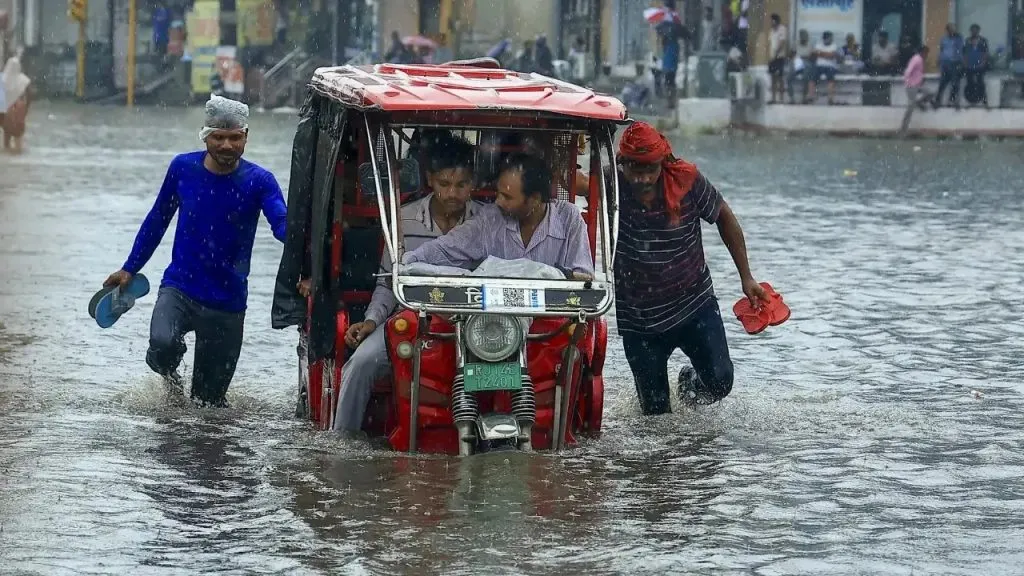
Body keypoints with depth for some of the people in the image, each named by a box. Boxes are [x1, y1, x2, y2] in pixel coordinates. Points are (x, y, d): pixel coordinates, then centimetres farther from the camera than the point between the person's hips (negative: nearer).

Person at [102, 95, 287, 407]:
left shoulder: (258, 181, -8)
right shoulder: (183, 167, -2)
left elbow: (283, 224, -24)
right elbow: (158, 219, 12)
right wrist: (129, 269, 15)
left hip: (228, 303, 0)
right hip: (179, 287, 0)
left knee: (208, 401, 4)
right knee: (162, 345, -31)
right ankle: (168, 371, 5)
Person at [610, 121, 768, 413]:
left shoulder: (687, 180, -14)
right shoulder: (611, 188, -16)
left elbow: (724, 217, 2)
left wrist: (746, 277, 4)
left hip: (696, 304, 1)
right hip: (639, 320, -1)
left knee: (720, 382, -8)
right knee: (655, 410, 3)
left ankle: (690, 381, 28)